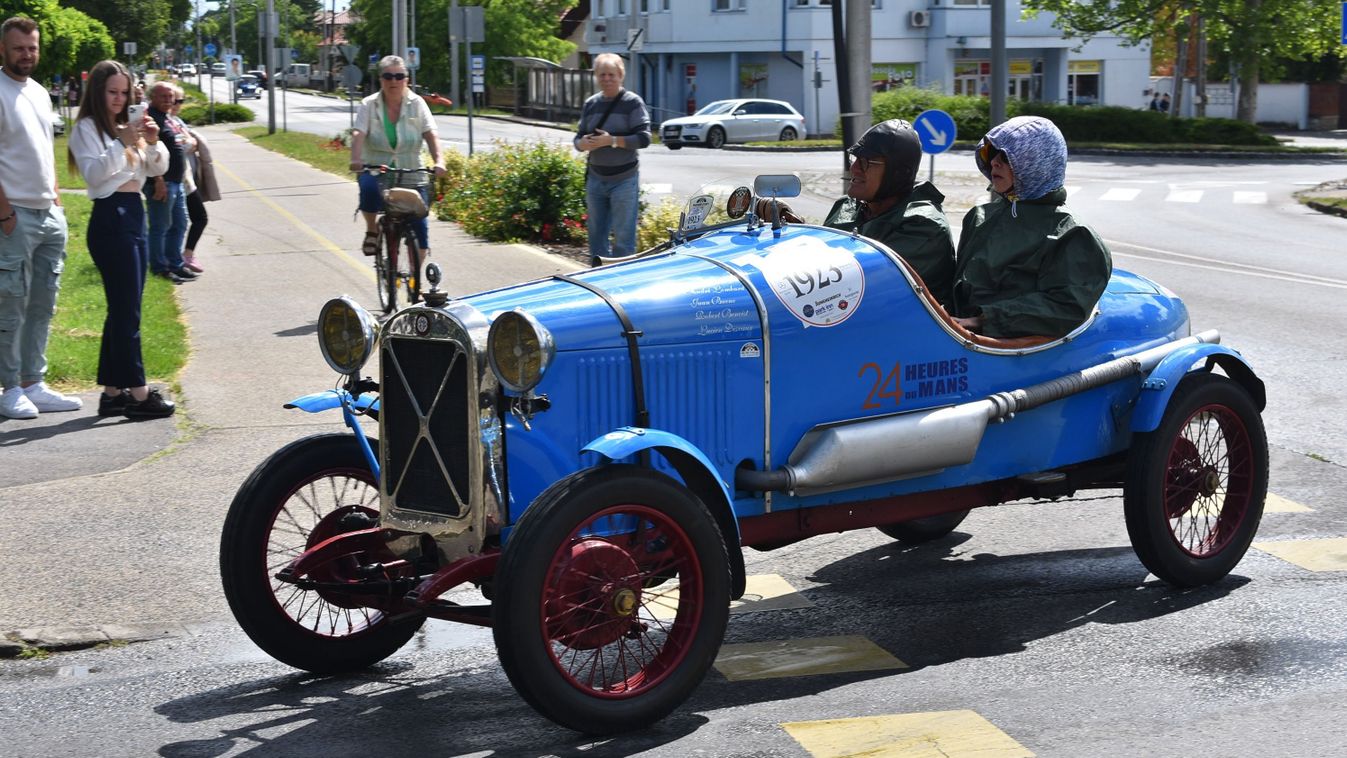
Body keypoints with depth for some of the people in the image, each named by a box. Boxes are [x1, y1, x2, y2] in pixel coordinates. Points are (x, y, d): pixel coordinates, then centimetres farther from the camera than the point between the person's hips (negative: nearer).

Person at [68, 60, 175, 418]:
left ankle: (113, 392, 14)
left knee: (122, 311, 9)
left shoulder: (125, 127, 17)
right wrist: (122, 143, -24)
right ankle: (138, 394, -6)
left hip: (135, 215, 8)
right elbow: (93, 172, -15)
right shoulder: (86, 128, -3)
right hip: (110, 218, -8)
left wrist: (153, 142, -5)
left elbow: (158, 169, 14)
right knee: (127, 311, -8)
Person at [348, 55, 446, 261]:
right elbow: (358, 134, -15)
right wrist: (356, 159, -35)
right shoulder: (369, 105, -1)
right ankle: (372, 231, -6)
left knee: (419, 225, -10)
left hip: (411, 174, 1)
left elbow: (431, 134, -10)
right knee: (369, 189, -35)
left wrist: (438, 160, -29)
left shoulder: (417, 104, 1)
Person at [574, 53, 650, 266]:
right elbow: (579, 137, 17)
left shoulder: (633, 102, -5)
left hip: (624, 180, -6)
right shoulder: (590, 104, 11)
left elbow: (644, 138, -12)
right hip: (596, 179, 6)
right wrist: (583, 143, -8)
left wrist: (612, 141, -21)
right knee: (596, 234, 12)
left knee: (623, 237, -3)